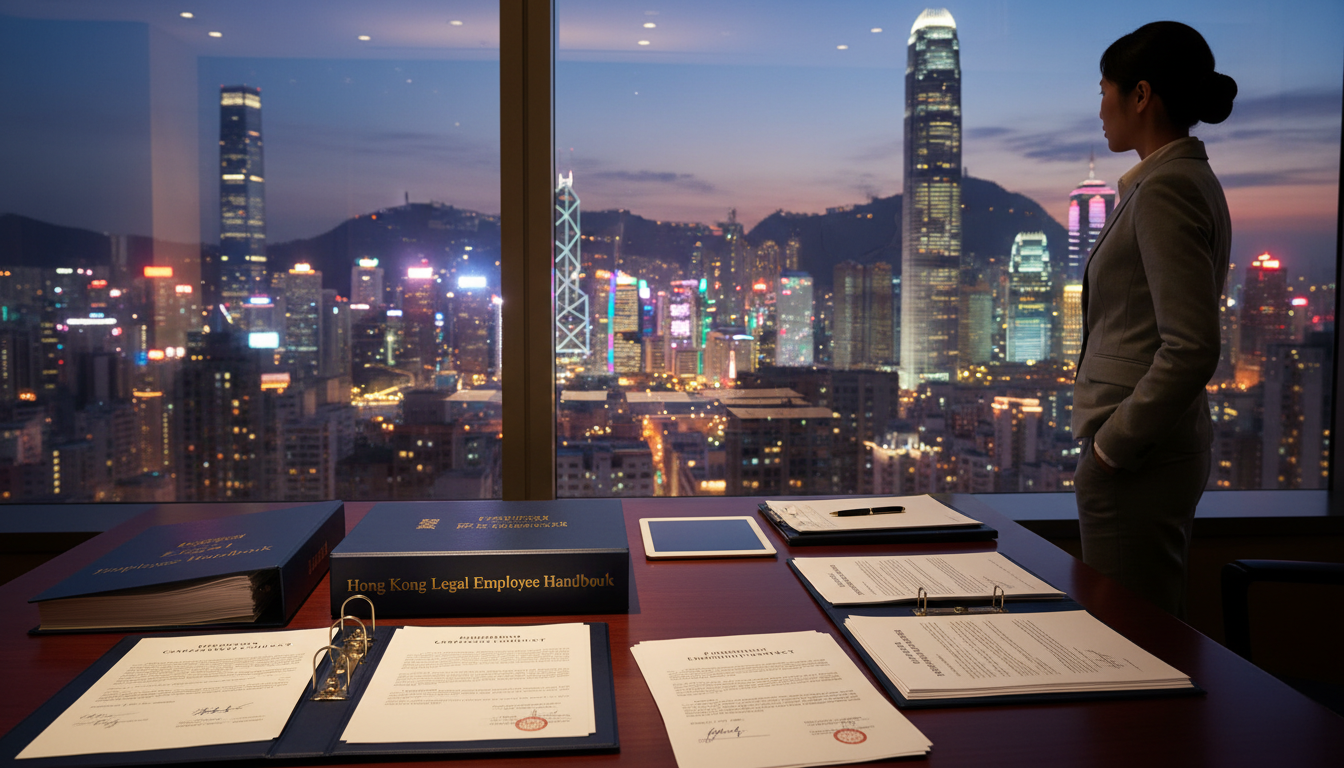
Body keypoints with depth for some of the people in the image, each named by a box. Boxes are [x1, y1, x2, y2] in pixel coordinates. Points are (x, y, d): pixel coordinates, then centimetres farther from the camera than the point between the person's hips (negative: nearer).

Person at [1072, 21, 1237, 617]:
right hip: (1164, 447, 10)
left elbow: (1191, 349, -25)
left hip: (1135, 462, -10)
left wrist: (1110, 446, -16)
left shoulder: (1165, 189, -16)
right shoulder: (1190, 178, 14)